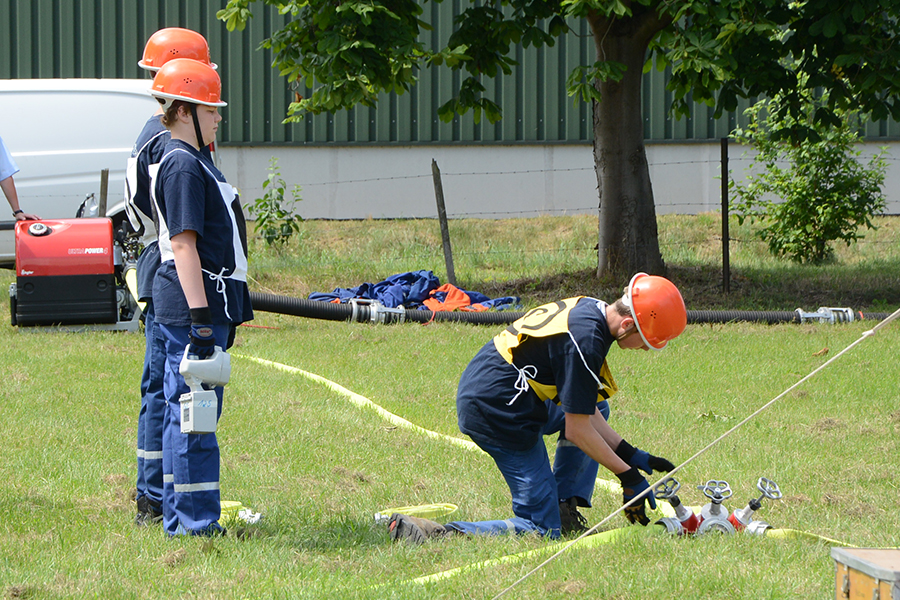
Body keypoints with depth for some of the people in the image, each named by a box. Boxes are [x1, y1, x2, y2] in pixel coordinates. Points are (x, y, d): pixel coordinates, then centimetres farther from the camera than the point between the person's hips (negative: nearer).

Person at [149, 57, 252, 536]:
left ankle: (180, 520, 19)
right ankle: (195, 520, -6)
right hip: (190, 304, -11)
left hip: (206, 305, 11)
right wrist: (200, 316, -24)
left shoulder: (192, 161, 19)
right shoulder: (182, 164, -13)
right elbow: (184, 244, -20)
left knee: (184, 414, 13)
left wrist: (224, 315, 26)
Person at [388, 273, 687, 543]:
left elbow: (582, 408, 15)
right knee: (541, 528, -4)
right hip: (500, 412, -10)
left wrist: (632, 455, 12)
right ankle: (433, 534, -16)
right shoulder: (586, 341, -22)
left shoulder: (587, 309, 8)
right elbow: (577, 430, -16)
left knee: (596, 409, 26)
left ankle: (563, 510, 18)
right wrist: (628, 476, -6)